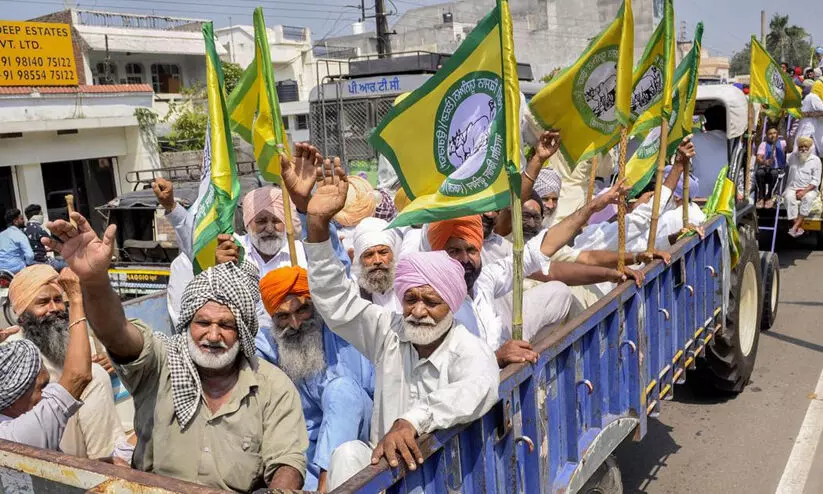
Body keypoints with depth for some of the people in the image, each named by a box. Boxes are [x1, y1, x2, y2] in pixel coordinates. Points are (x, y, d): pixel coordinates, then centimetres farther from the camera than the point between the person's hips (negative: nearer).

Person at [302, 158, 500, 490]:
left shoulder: (471, 352, -12)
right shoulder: (389, 332, 2)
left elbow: (478, 390, -36)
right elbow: (336, 300, -3)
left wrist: (411, 421, -54)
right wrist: (318, 225, -17)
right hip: (384, 463, 4)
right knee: (348, 454, -27)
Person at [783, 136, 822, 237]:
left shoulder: (816, 160, 0)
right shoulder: (792, 157, 8)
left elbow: (816, 181, -5)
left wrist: (804, 191, -18)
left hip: (809, 189, -2)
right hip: (792, 187, 2)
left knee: (808, 198, -35)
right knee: (789, 197, -32)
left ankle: (795, 226, -41)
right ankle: (799, 227, -38)